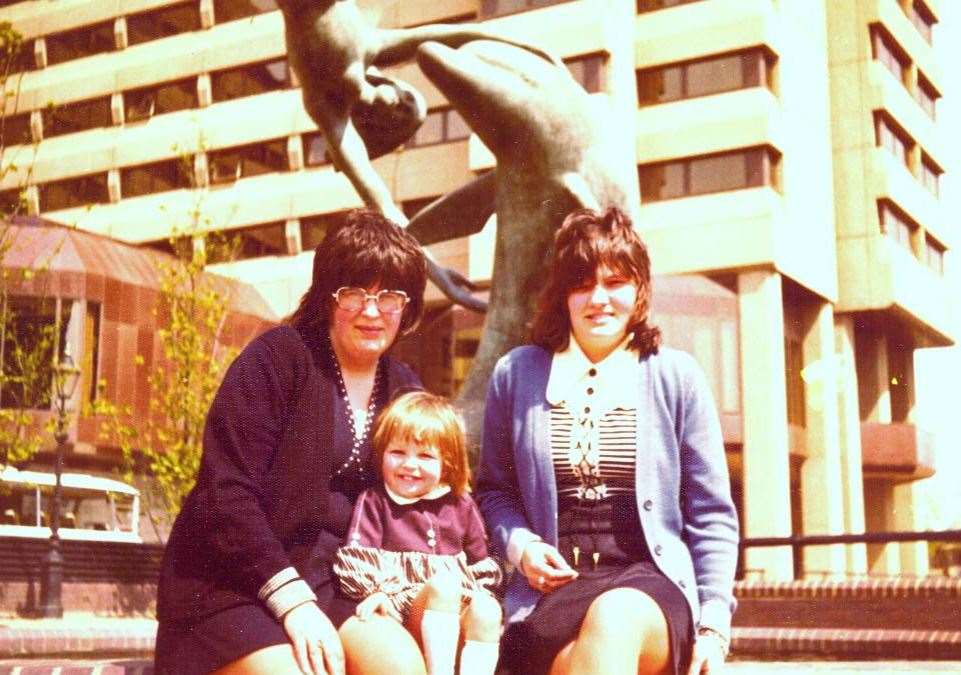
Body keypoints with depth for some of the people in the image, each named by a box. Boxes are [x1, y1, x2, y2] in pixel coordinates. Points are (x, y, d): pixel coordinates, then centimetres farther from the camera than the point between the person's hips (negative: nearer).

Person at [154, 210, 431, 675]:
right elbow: (225, 492, -15)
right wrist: (292, 601, -20)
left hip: (324, 584, 5)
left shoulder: (402, 389, 10)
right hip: (229, 583, -5)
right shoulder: (278, 357, -8)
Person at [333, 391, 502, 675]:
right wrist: (375, 592, -19)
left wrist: (481, 596, 3)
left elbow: (480, 560, 20)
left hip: (461, 608, 4)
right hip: (404, 604, -3)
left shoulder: (460, 505, 18)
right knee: (445, 583, -34)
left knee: (487, 611, -30)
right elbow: (358, 557, -2)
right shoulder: (373, 501, 9)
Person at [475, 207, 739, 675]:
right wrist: (520, 545, 0)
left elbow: (711, 515, 8)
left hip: (651, 584, 0)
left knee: (615, 617, -38)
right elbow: (494, 490, 22)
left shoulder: (676, 375, 8)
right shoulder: (516, 374, 11)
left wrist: (714, 624, -1)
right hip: (552, 589, 1)